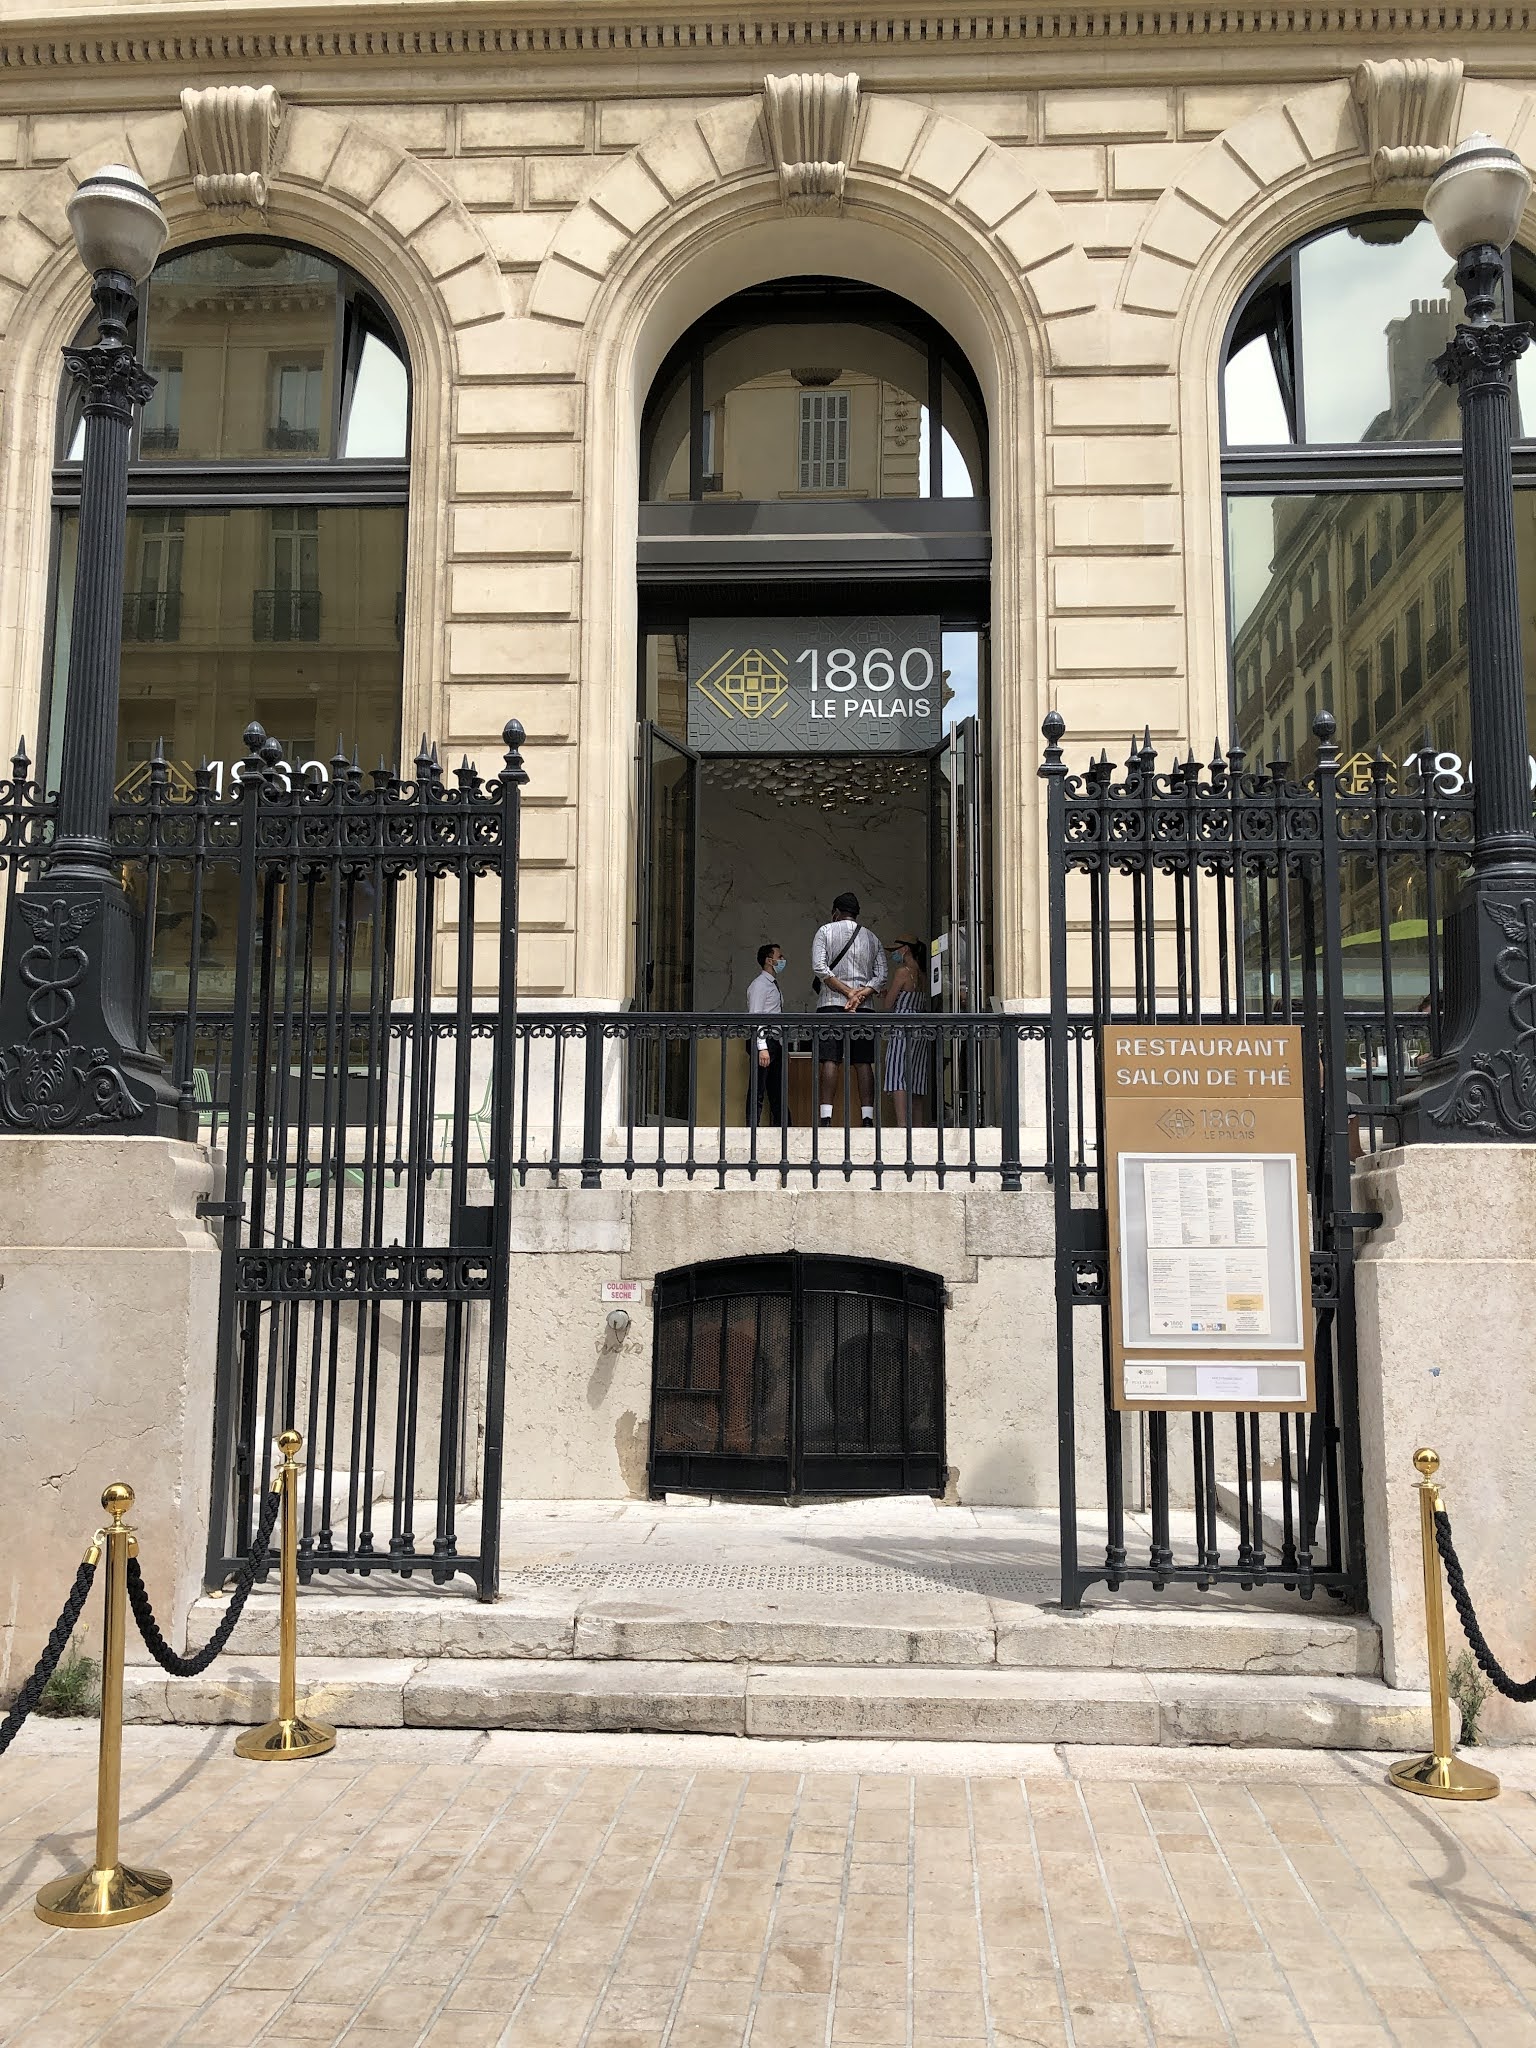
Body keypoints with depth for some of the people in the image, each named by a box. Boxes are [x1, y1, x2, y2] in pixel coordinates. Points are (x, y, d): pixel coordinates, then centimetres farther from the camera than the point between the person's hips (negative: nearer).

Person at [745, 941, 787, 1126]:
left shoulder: (774, 985, 21)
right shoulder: (759, 985, -7)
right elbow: (755, 1017, -15)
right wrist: (762, 1048, -22)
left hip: (776, 1043, 10)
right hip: (764, 1042, -9)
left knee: (778, 1093, 10)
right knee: (757, 1094, -8)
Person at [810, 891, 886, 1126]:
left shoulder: (826, 931, 7)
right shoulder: (872, 938, 17)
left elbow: (819, 968, -7)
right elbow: (881, 977, 4)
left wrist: (847, 991, -9)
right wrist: (860, 995, -6)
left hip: (831, 1003, -3)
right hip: (864, 1008, 3)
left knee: (830, 1060, -7)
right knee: (863, 1063, 0)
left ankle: (826, 1116, -14)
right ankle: (868, 1116, -6)